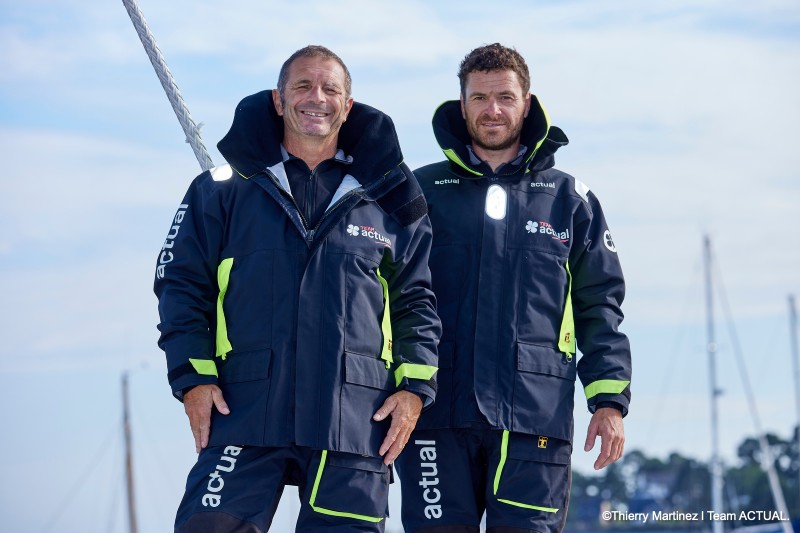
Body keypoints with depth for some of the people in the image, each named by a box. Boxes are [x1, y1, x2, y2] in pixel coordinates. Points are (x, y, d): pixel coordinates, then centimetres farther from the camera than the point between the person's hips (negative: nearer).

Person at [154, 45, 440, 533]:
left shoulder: (387, 199, 14)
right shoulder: (224, 189, 10)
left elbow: (417, 300, 15)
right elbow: (182, 285, 9)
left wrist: (414, 386, 4)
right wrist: (193, 376, -2)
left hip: (356, 418, 1)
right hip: (243, 413, -1)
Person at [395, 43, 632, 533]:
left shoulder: (569, 200, 14)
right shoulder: (421, 193, 12)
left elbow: (600, 308, 13)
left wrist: (610, 401, 4)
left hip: (535, 414, 0)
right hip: (437, 415, 0)